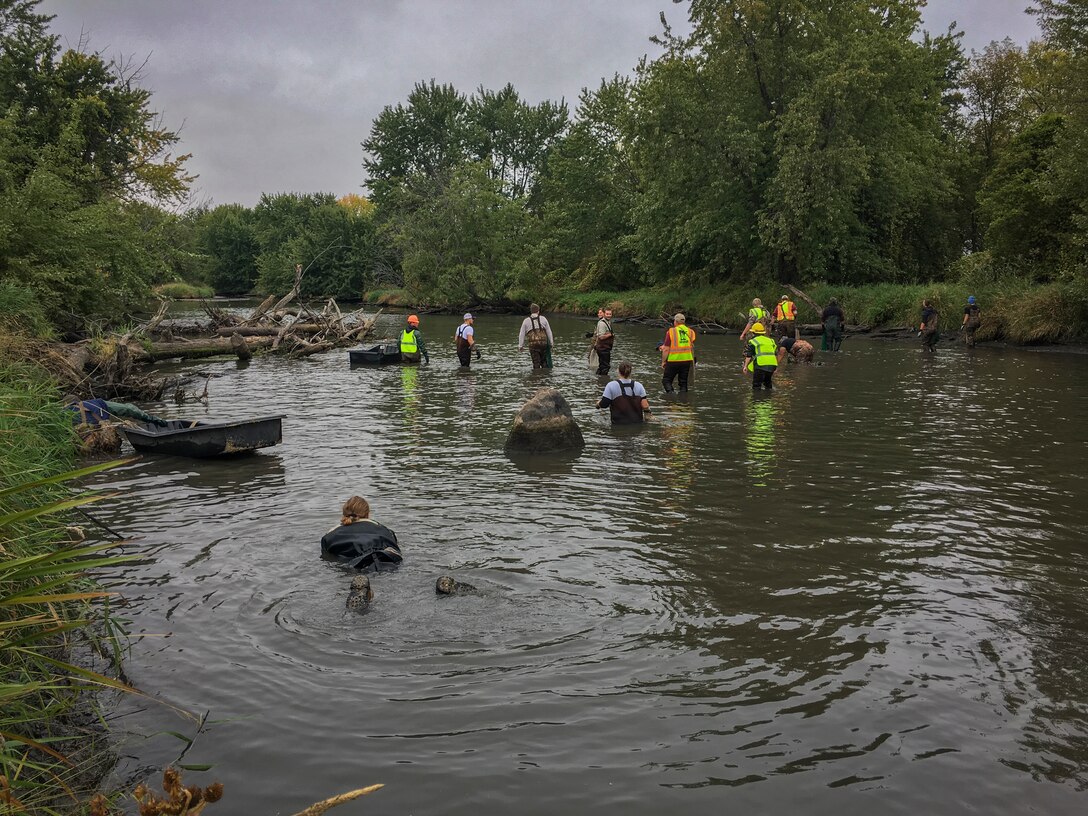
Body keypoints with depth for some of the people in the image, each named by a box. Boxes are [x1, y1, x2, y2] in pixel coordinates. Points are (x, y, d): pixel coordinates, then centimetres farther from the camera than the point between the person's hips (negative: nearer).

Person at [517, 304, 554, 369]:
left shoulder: (526, 321, 8)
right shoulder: (543, 319, 9)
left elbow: (522, 334, 4)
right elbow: (549, 332, 10)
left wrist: (520, 346, 6)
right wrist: (551, 343, 16)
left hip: (532, 344, -1)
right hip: (543, 343, 1)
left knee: (536, 362, 3)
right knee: (544, 361, 13)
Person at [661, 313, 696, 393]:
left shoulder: (671, 332, -6)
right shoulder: (690, 332, 6)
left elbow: (666, 349, -7)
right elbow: (692, 348, 8)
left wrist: (663, 362, 1)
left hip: (673, 360, -4)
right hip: (687, 360, 4)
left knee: (666, 380, 6)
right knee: (683, 382, 13)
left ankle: (670, 392, -17)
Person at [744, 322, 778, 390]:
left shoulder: (753, 341, 8)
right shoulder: (771, 340, 24)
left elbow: (748, 356, -1)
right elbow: (776, 355, 23)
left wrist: (745, 366, 4)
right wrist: (776, 368, 27)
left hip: (761, 365, -5)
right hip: (772, 364, 6)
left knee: (756, 384, 2)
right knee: (767, 381, 26)